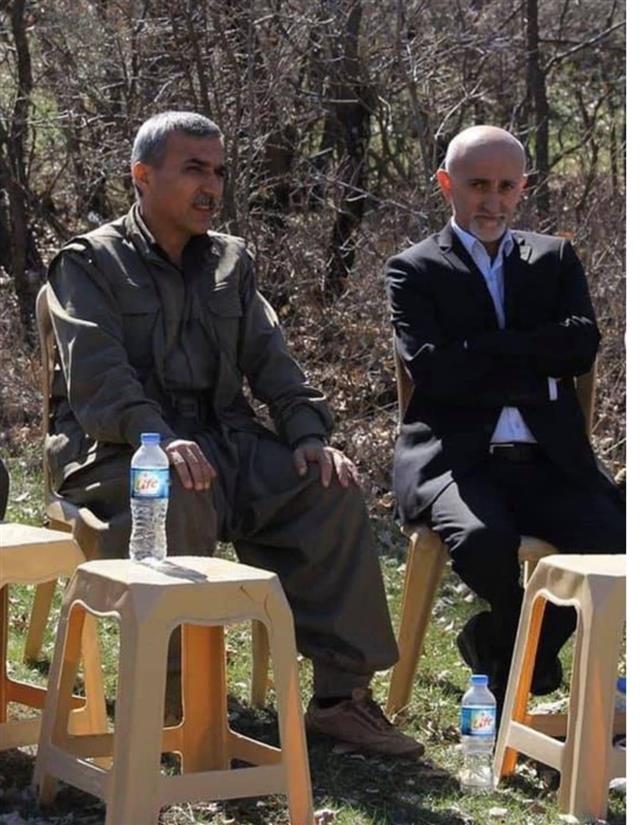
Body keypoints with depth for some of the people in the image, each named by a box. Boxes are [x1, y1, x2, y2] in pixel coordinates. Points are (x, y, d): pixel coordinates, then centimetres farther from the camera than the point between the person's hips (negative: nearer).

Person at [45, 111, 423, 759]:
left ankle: (341, 693, -16)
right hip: (114, 450, -5)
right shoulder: (91, 262, 2)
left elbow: (269, 360, 13)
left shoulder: (230, 262, 20)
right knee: (181, 498, -39)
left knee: (330, 487, -19)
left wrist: (310, 433, -7)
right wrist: (159, 438, -32)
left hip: (220, 438, 5)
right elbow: (96, 375, -14)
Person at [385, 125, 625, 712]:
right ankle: (533, 652, 1)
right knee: (485, 540, -35)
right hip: (456, 458, -3)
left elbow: (581, 347, 1)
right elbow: (432, 370, -7)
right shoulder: (414, 270, 9)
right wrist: (536, 370, -6)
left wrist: (482, 347, -7)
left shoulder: (556, 260, 19)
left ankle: (497, 641, 5)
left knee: (611, 543, -24)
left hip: (549, 460, 3)